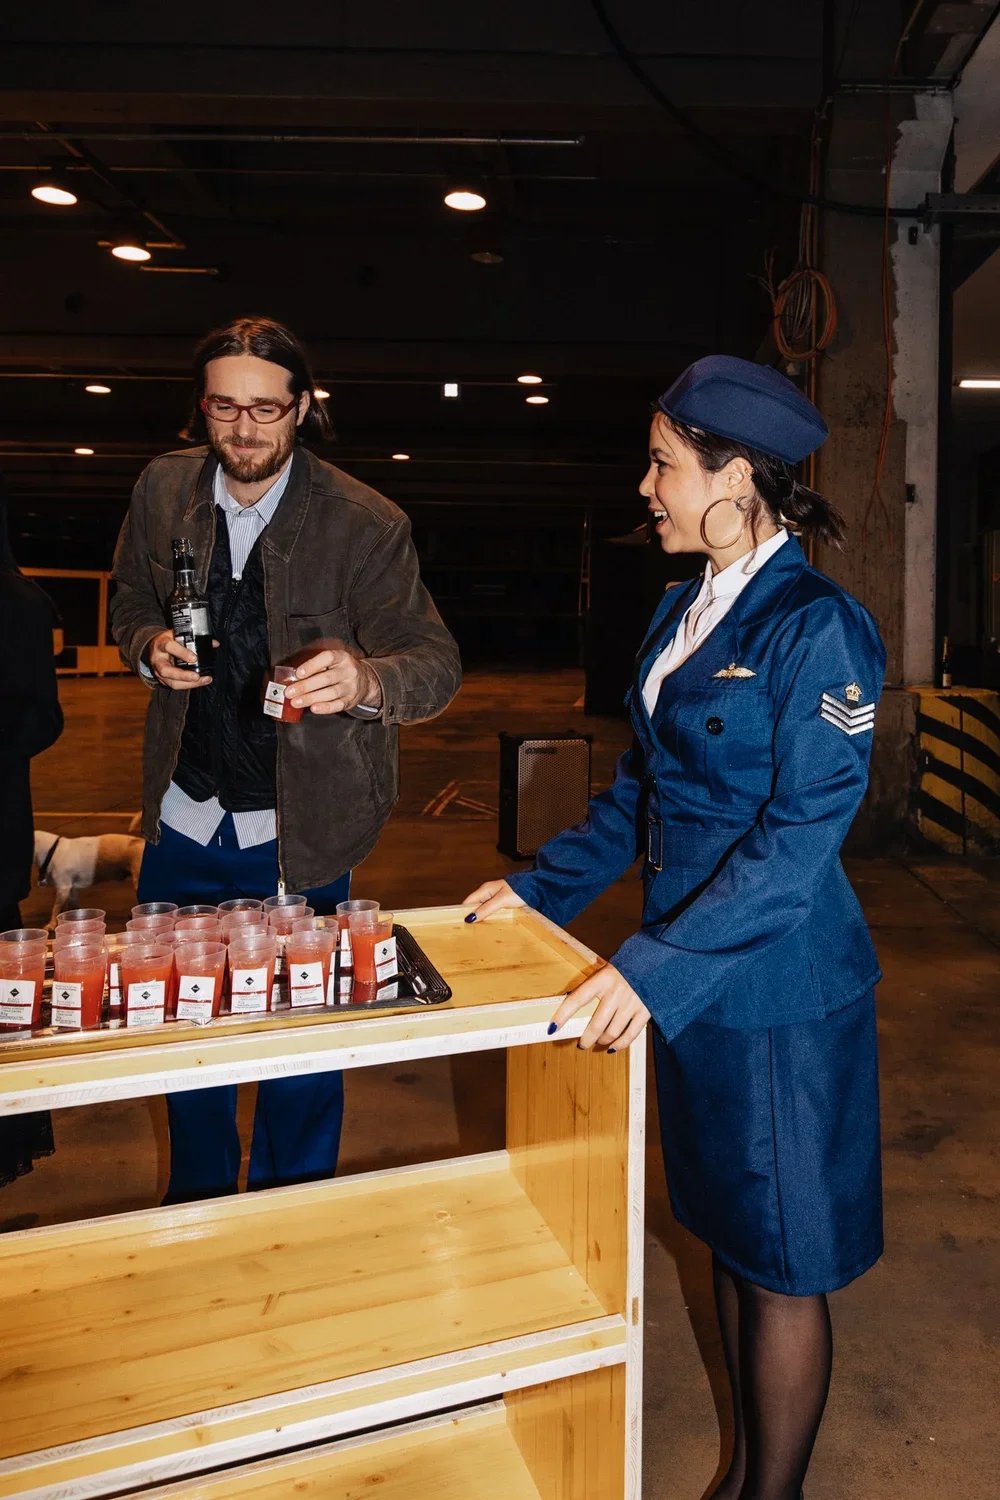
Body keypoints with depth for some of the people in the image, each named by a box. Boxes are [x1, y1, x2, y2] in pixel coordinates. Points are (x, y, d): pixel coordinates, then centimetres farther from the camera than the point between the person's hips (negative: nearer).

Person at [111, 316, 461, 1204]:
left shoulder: (365, 524, -15)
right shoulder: (163, 490, 0)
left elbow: (438, 661, -19)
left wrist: (366, 679, -42)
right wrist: (149, 648, -9)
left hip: (298, 836, -4)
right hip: (184, 821, 5)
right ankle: (195, 1219, 47)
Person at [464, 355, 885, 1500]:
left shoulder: (818, 626, -17)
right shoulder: (686, 609, 7)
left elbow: (803, 833, -23)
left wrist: (659, 965, -27)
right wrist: (543, 885, 10)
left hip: (779, 990, -8)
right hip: (690, 976, 8)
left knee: (781, 1260, 11)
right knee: (725, 1231, 22)